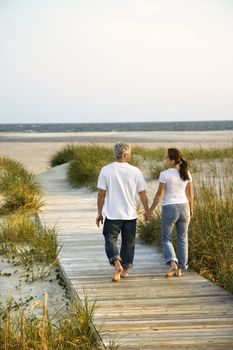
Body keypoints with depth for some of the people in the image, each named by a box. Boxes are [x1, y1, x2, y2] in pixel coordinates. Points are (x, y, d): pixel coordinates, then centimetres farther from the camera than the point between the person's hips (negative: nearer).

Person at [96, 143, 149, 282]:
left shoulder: (106, 170, -7)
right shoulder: (135, 171, -5)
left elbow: (101, 194, -5)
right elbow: (142, 194, 1)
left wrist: (99, 213, 5)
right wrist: (147, 210, 15)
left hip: (112, 214, -2)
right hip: (130, 214, 2)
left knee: (110, 239, 4)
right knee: (128, 242, 15)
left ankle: (117, 264, -18)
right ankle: (125, 269, 24)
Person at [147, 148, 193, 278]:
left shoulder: (165, 174, -13)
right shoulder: (186, 173, 1)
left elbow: (159, 194, -11)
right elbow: (190, 193, 8)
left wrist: (151, 210, -2)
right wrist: (191, 208, 21)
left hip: (169, 208, -4)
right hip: (184, 208, 4)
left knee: (166, 239, 10)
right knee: (182, 239, 13)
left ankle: (172, 262, -13)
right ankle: (180, 269, 14)